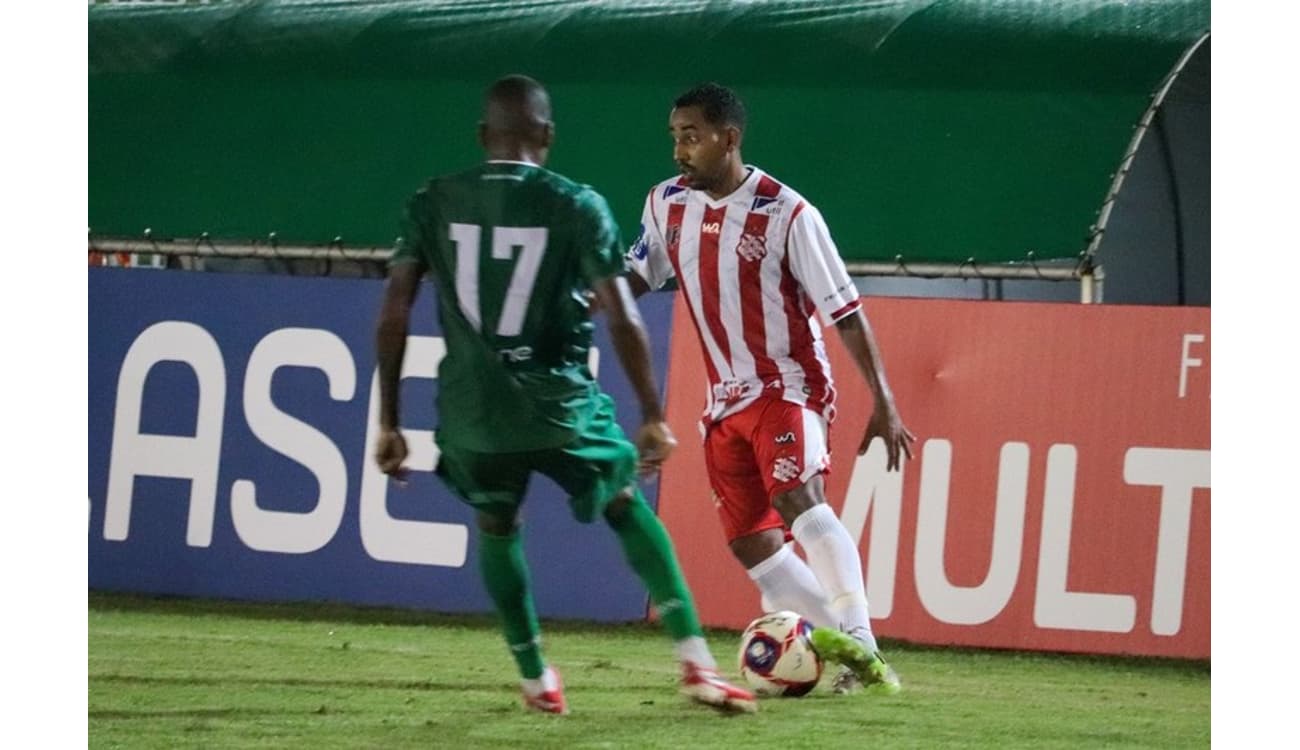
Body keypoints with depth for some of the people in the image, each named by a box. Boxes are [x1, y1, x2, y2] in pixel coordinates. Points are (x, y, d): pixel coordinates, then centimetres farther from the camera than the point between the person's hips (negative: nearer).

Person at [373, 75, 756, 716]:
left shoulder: (434, 204, 3)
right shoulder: (576, 206, -2)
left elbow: (393, 313, -1)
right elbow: (622, 319, -7)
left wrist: (387, 422, 5)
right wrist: (652, 416, 1)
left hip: (471, 415, 1)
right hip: (560, 408, -1)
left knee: (495, 526, 29)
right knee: (627, 507, 21)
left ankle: (535, 681, 30)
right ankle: (697, 666, 9)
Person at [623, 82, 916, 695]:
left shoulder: (787, 214, -15)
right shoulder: (667, 203, 2)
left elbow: (846, 312, -12)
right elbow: (638, 277, 19)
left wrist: (883, 403, -15)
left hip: (788, 386, -7)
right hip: (726, 398, 7)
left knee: (799, 501, -30)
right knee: (751, 543, 1)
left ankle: (858, 643, -33)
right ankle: (851, 657, 9)